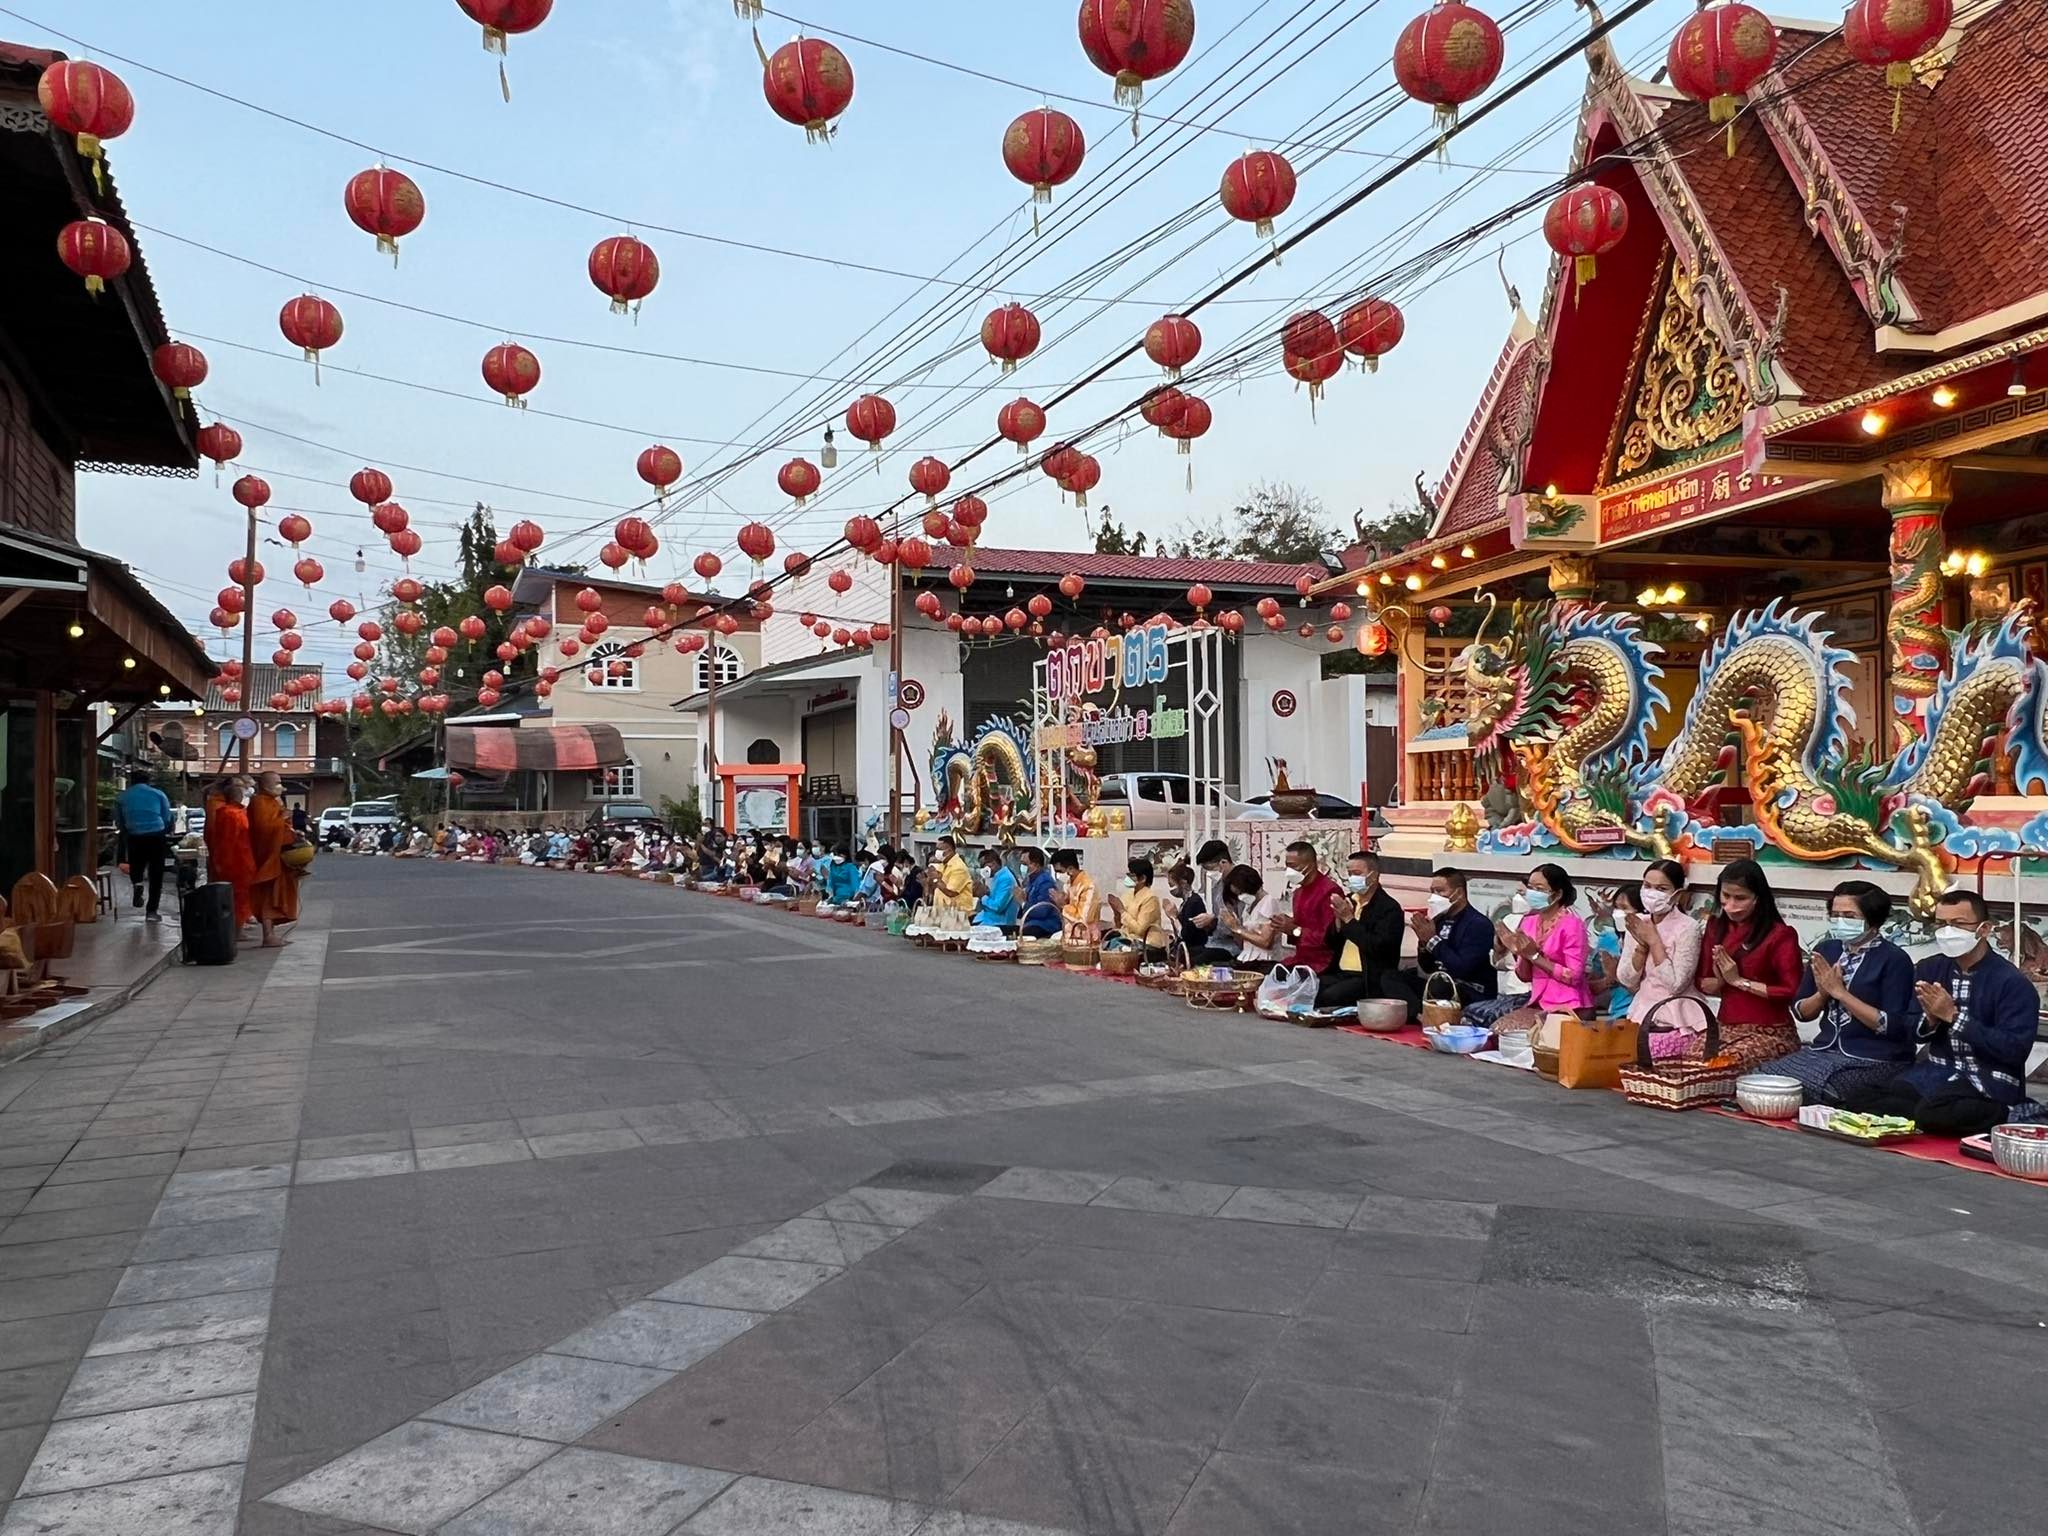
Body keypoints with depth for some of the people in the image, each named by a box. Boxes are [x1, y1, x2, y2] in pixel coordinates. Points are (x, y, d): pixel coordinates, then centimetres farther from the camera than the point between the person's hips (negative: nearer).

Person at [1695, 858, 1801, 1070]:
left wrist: (1740, 981, -10)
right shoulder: (1717, 927, 11)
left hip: (1770, 1032, -5)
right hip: (1726, 1027, 5)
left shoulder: (1780, 935, -8)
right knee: (1688, 1061, -22)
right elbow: (1703, 983, 15)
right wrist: (1721, 981, -7)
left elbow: (1793, 991, -15)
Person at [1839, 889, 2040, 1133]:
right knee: (1858, 1100, -17)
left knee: (1933, 1113, -37)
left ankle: (1997, 1115, -8)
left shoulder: (2013, 983, -9)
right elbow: (1914, 1033, 11)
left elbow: (2015, 1050, -18)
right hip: (1938, 1072, 6)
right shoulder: (1929, 969, 7)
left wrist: (1953, 1016, -20)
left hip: (1991, 1081, -6)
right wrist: (1930, 1019, -14)